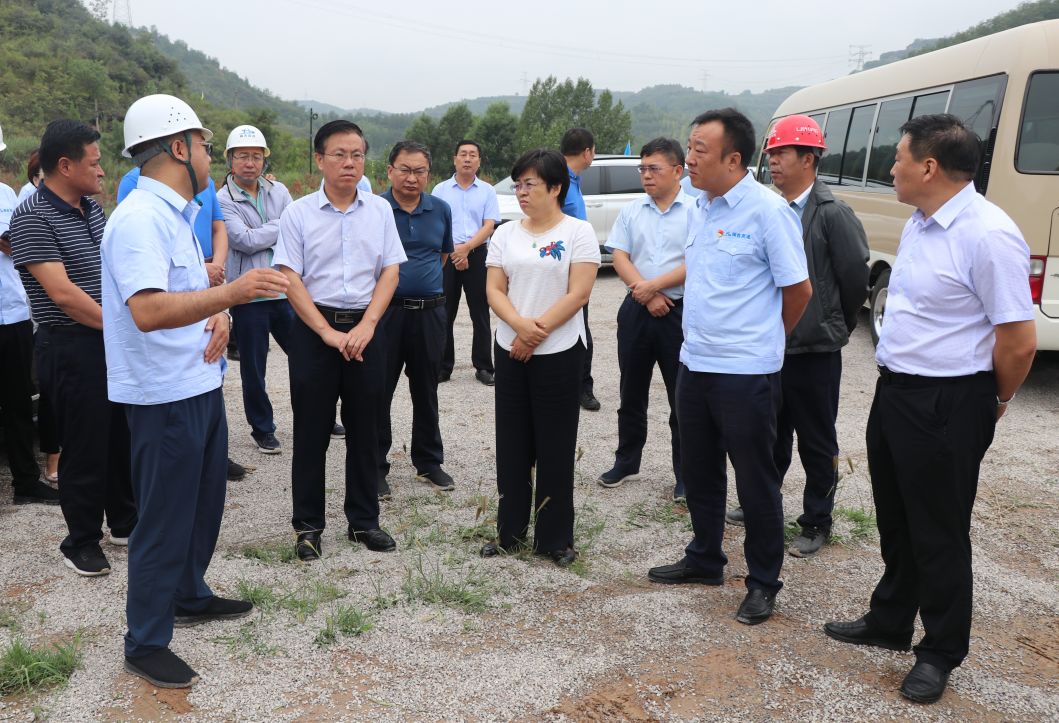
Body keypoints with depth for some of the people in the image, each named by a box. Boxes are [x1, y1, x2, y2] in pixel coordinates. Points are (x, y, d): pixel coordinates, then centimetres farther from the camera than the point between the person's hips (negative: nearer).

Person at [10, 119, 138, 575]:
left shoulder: (93, 208, 10)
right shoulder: (33, 217, -14)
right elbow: (61, 292, -21)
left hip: (115, 341, 7)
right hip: (72, 349, -7)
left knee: (124, 436, 16)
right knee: (85, 447, 3)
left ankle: (125, 522, 33)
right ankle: (81, 542, 19)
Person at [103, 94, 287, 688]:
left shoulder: (177, 213, 11)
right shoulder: (141, 218, -20)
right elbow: (147, 311, -32)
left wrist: (220, 314, -1)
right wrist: (231, 293, -39)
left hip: (200, 385, 10)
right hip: (165, 395, -10)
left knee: (204, 503, 22)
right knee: (165, 519, 2)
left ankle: (190, 597, 42)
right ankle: (146, 643, 18)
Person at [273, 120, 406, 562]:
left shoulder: (380, 210, 4)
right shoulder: (298, 213, -2)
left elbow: (390, 272, 2)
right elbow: (291, 279, -6)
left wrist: (366, 327, -10)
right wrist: (328, 332, -14)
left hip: (366, 329, 2)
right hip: (313, 329, -2)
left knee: (365, 430, 9)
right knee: (311, 431, 5)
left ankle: (363, 521, 23)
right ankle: (308, 525, 18)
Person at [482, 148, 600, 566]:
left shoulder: (578, 232, -4)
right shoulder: (506, 234, 10)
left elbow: (578, 293, -11)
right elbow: (494, 290, 3)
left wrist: (537, 333, -15)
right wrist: (521, 325, -16)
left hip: (559, 353, -4)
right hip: (510, 351, 4)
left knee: (555, 448, 3)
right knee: (512, 445, 10)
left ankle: (555, 538, 15)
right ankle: (511, 531, 23)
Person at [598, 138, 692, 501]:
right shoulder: (631, 212, 9)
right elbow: (620, 257, 2)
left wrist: (652, 286, -14)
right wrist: (647, 297, -11)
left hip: (680, 311, -4)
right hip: (636, 310, 4)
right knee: (632, 393, 14)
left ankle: (685, 474, 14)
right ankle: (626, 461, 28)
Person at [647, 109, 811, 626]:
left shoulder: (768, 211, -14)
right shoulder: (700, 209, 8)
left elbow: (798, 289, -8)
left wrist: (763, 342, 5)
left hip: (746, 373, -8)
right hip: (694, 364, 8)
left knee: (755, 480, 6)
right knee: (699, 471, 19)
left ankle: (763, 583, 21)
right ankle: (704, 560, 37)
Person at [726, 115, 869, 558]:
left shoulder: (833, 215, -12)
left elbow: (855, 277, -9)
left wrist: (836, 326, 4)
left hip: (814, 350, -6)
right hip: (770, 345, 6)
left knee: (816, 442, 8)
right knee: (771, 434, 20)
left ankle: (816, 522, 21)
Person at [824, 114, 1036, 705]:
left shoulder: (988, 235, -22)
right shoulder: (919, 223, 7)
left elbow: (1020, 341, -20)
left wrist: (993, 402, -4)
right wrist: (895, 383, 16)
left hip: (947, 406, -9)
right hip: (894, 391, 9)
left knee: (939, 534, 7)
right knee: (895, 521, 21)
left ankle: (941, 652, 26)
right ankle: (890, 623, 39)